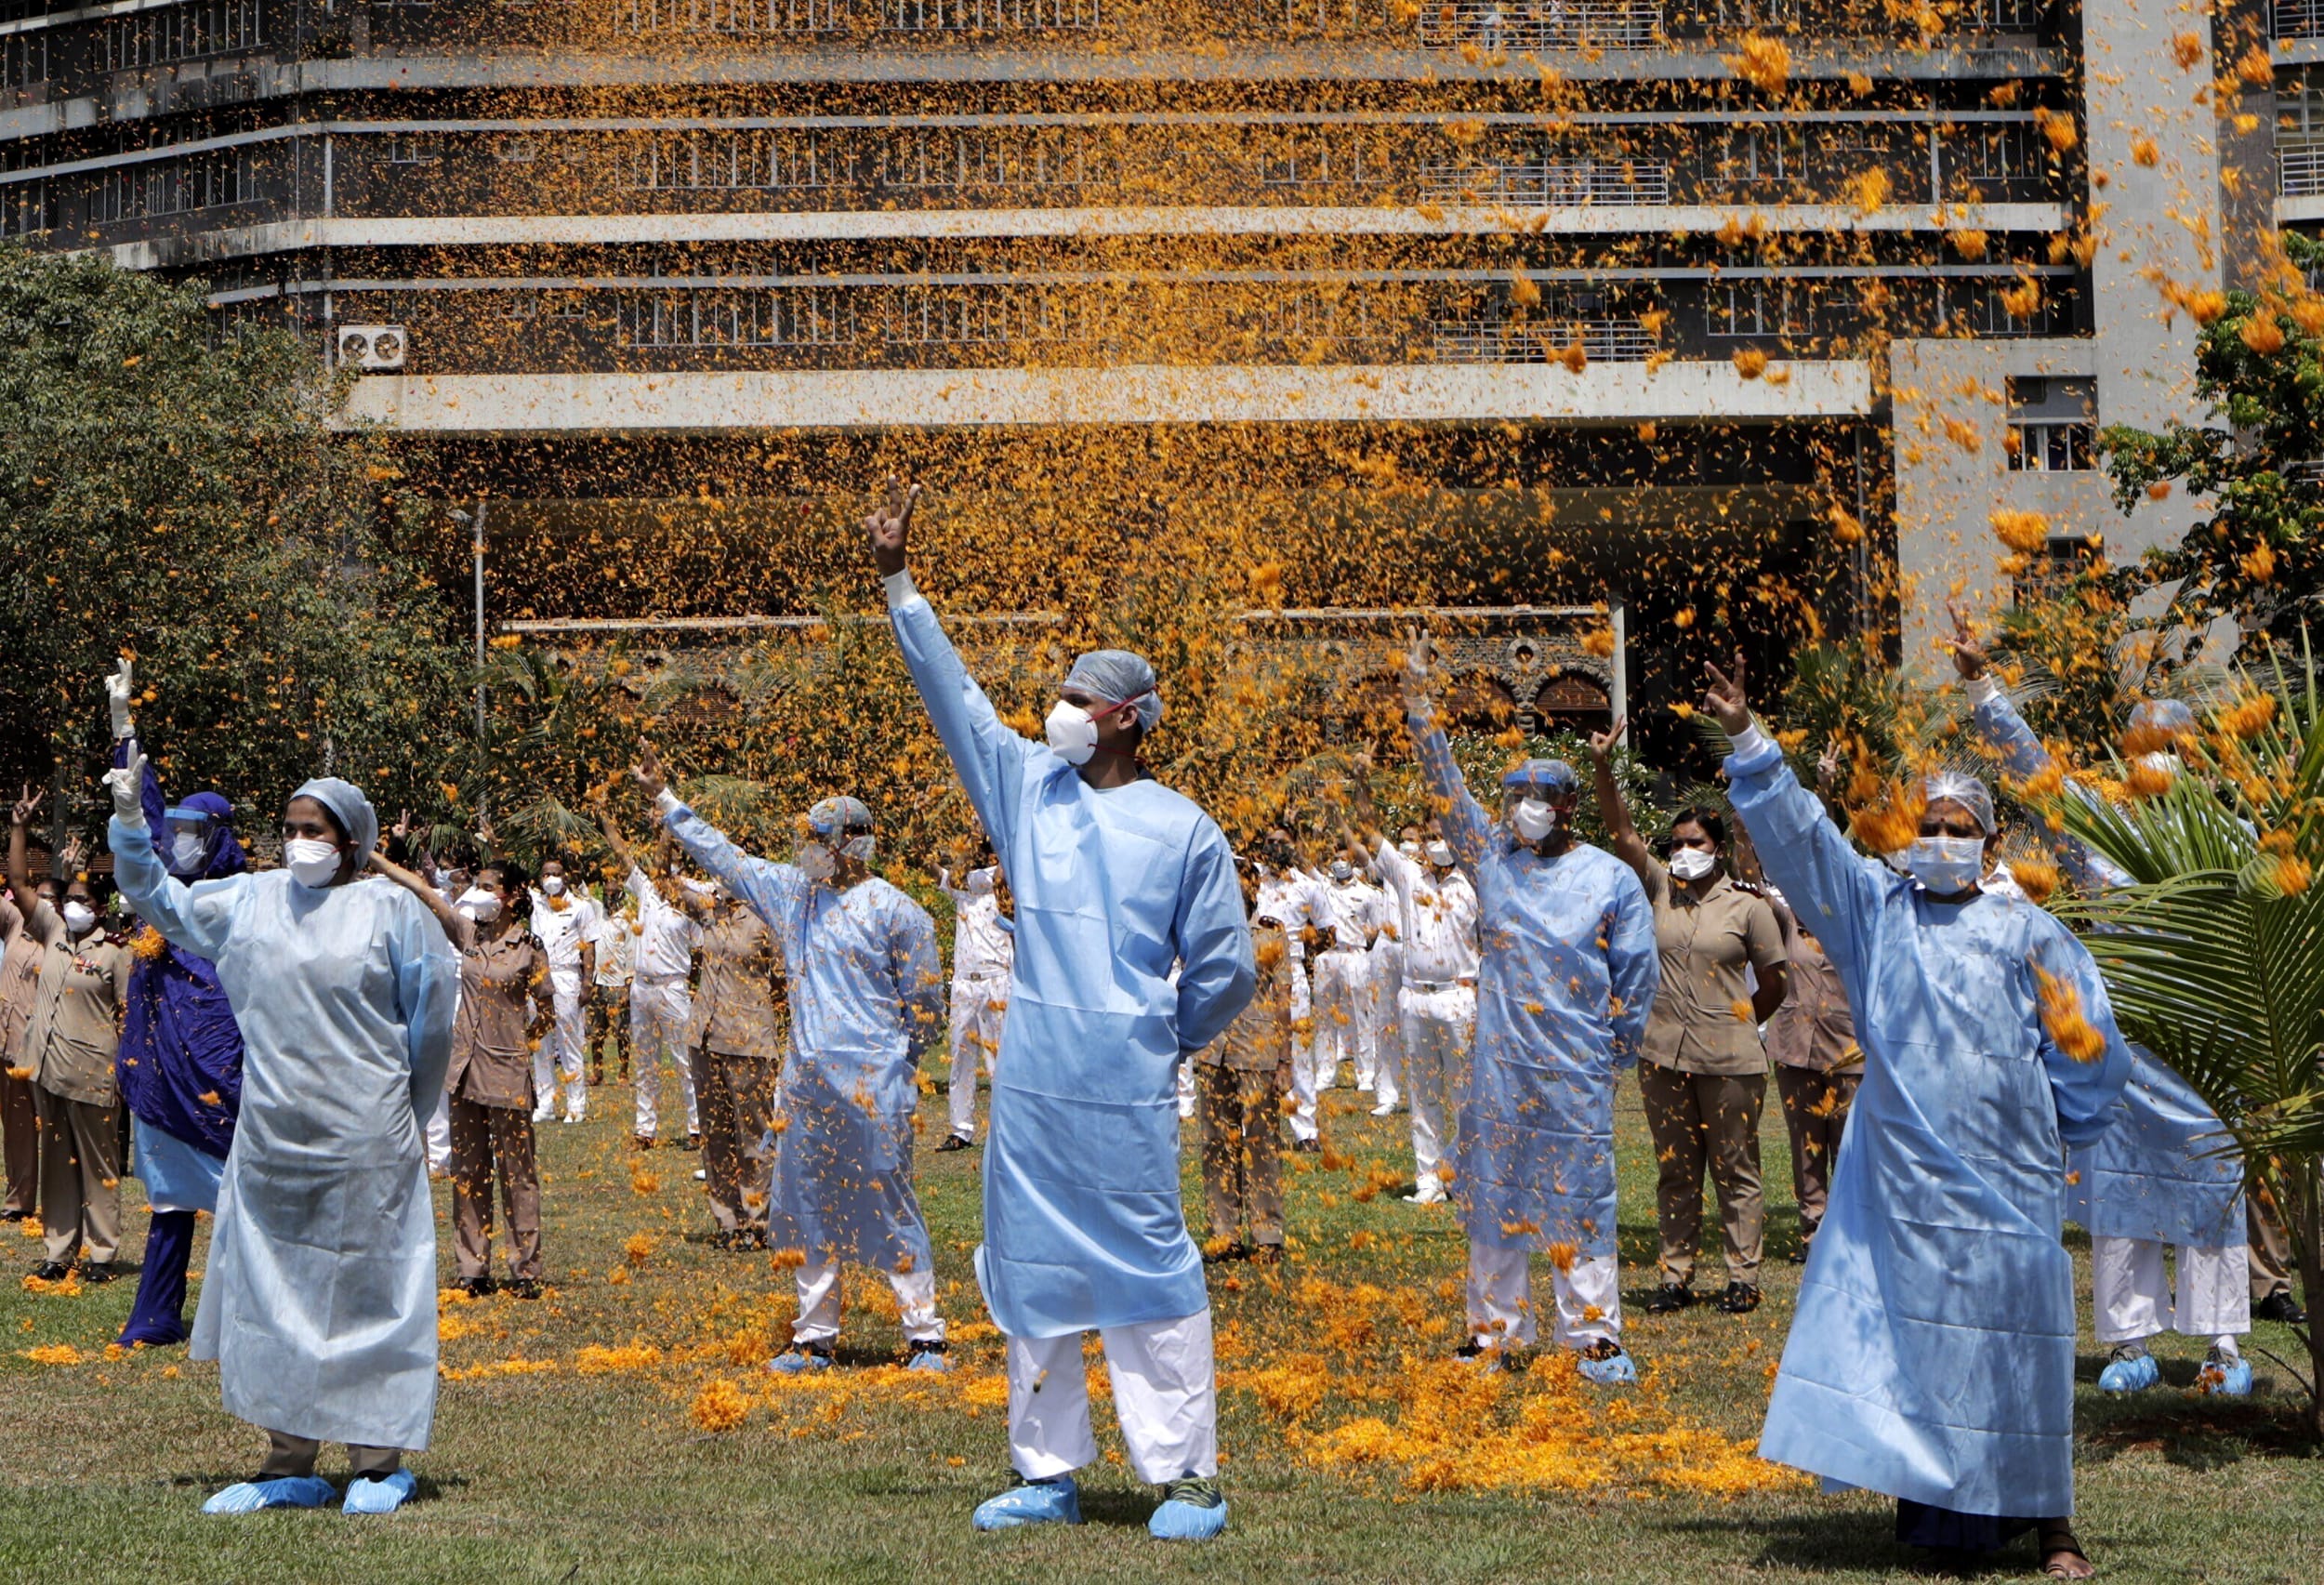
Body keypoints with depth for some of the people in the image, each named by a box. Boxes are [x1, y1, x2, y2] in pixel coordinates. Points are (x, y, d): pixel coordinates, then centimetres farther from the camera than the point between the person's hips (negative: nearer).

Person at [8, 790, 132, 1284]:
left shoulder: (114, 951, -6)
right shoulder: (52, 931, 9)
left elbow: (129, 1011, -6)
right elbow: (19, 883, 10)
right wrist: (18, 828, 4)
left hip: (92, 1073, -6)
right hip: (48, 1067, 6)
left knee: (98, 1165, 2)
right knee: (56, 1163, 10)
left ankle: (101, 1254, 6)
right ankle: (59, 1252, 15)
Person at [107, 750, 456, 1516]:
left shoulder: (391, 909, -4)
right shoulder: (251, 901, 8)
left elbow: (431, 1016, 3)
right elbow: (160, 899, 16)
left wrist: (404, 1110, 10)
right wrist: (129, 824, 1)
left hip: (362, 1146, -5)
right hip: (270, 1139, 5)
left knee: (364, 1290, 0)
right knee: (269, 1294, 7)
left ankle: (378, 1465, 9)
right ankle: (290, 1466, 16)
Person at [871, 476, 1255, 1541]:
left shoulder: (1184, 832, -2)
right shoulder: (1030, 787, 9)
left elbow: (1226, 968, 3)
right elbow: (950, 692, 9)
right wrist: (898, 581, 6)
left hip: (1125, 1094, -5)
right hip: (1028, 1086, 5)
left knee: (1149, 1270, -4)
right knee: (1030, 1273, 8)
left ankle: (1188, 1477, 3)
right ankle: (1046, 1473, 18)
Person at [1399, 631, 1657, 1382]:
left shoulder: (1611, 879, 0)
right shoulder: (1493, 858, 7)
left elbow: (1637, 975, 6)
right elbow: (1447, 785, 4)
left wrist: (1616, 1047, 6)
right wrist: (1418, 701, -4)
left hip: (1575, 1072, -3)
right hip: (1500, 1067, 3)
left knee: (1579, 1196, -1)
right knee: (1494, 1193, 6)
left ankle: (1594, 1335, 5)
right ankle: (1495, 1328, 15)